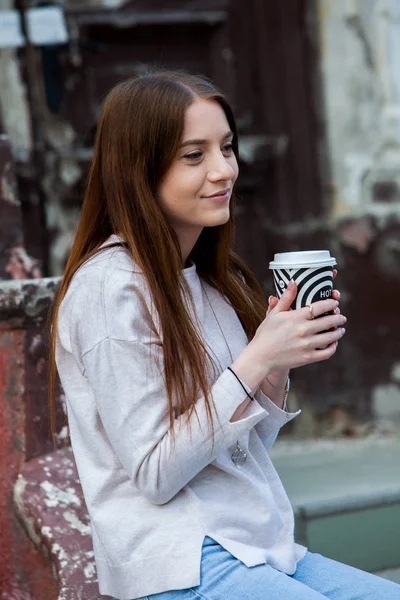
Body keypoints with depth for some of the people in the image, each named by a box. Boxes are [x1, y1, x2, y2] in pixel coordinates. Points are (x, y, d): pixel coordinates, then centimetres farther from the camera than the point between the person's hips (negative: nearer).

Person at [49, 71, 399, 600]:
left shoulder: (214, 278, 11)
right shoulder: (111, 287, -14)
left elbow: (247, 449, 13)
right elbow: (154, 475, -16)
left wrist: (279, 366, -5)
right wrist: (256, 359, -19)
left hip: (262, 548, 8)